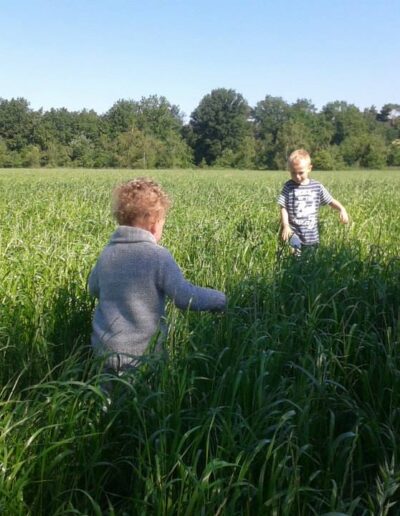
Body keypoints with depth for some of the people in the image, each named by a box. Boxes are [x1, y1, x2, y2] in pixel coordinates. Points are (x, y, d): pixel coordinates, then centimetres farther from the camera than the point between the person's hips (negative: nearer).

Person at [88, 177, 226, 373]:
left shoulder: (108, 252, -1)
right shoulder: (158, 256, -17)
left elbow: (94, 289, 15)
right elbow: (186, 297, -19)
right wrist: (219, 298, -4)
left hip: (103, 349, 5)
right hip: (141, 355, -4)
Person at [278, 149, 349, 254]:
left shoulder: (317, 187, 1)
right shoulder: (289, 186, -5)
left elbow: (331, 201, 9)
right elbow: (283, 208, -5)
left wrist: (342, 209, -10)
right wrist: (285, 226, -17)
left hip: (312, 235, 3)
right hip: (293, 232, -3)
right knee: (294, 254, -23)